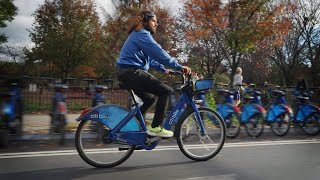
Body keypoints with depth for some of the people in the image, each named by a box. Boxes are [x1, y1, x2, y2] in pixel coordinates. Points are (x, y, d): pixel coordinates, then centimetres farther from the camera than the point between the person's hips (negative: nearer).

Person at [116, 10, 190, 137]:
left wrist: (163, 69, 18)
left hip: (127, 73, 11)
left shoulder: (138, 34, 24)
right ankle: (155, 127, -12)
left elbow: (149, 57, 27)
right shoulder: (142, 34, -9)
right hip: (132, 72, -11)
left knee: (150, 98, 23)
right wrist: (178, 66, -16)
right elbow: (159, 53, -19)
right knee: (166, 90, -14)